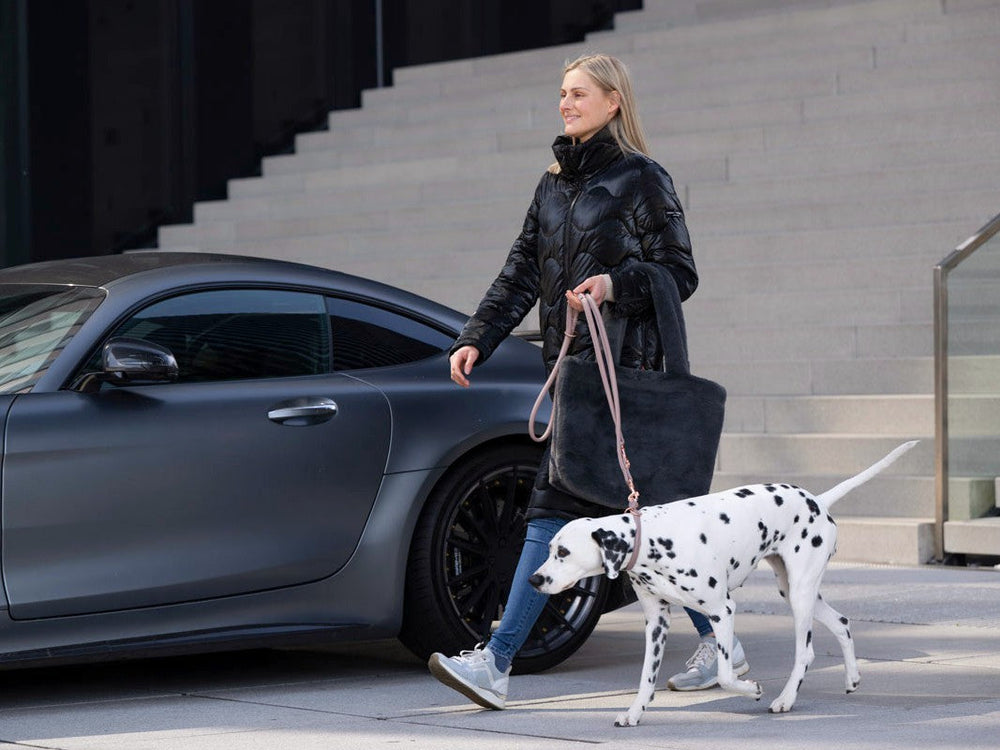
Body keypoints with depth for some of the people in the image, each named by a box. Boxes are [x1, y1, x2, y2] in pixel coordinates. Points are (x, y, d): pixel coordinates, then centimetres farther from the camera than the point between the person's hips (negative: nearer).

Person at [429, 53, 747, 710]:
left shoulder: (642, 179, -4)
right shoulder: (555, 183, 19)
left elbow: (681, 273, -6)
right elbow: (522, 273, 16)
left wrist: (616, 284, -21)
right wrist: (477, 339, 6)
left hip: (619, 366, -8)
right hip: (573, 364, 8)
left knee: (558, 507, -12)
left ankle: (497, 663, -14)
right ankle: (718, 643, 14)